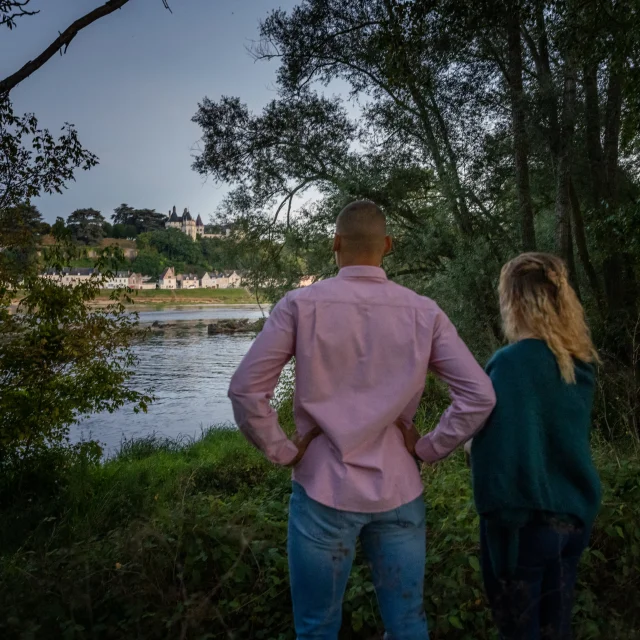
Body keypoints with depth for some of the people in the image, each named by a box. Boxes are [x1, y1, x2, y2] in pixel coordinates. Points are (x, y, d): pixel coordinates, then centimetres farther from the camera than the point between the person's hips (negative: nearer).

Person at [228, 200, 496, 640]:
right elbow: (480, 395, -5)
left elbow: (245, 390, -13)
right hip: (399, 492, 2)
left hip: (323, 491, -2)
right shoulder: (424, 312, -4)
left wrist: (282, 452, -2)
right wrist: (427, 450, 3)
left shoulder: (301, 305, -10)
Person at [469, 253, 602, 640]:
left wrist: (499, 513, -14)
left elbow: (504, 446, -23)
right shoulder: (580, 363, 3)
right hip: (575, 516, 7)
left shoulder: (513, 361, -21)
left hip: (526, 519, -7)